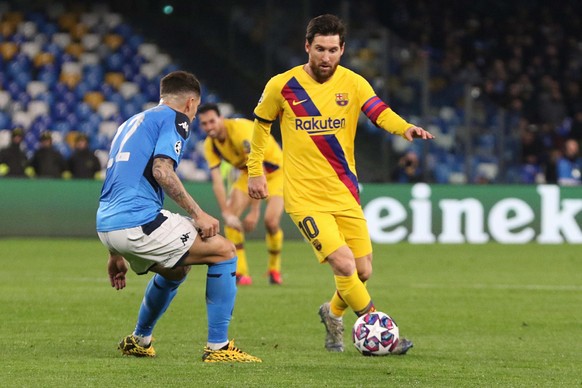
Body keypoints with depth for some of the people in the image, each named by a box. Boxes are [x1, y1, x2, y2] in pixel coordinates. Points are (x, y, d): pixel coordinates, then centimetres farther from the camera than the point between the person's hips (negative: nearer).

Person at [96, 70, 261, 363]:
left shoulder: (130, 124, 28)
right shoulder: (174, 118, 1)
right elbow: (161, 170, -16)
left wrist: (116, 254, 34)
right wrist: (197, 213, -12)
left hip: (106, 224, 9)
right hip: (138, 221, -9)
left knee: (175, 270, 32)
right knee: (224, 251, 0)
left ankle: (138, 341, 39)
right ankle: (218, 347, -4)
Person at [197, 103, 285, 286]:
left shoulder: (240, 130, -33)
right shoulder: (210, 145, -13)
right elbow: (217, 181, -15)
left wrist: (254, 212, -36)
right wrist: (227, 213, -29)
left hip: (274, 170, -6)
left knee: (271, 221, -21)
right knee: (231, 216, -14)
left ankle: (274, 269, 5)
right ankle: (240, 272, -7)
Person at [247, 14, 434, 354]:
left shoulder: (353, 84, -3)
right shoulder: (282, 86, -5)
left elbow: (380, 112, -21)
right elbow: (262, 124, 12)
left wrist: (405, 128, -41)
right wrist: (256, 172, 11)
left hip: (345, 195, 3)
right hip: (305, 196, -3)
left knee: (363, 273, 6)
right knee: (344, 265, -18)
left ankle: (334, 313, 37)